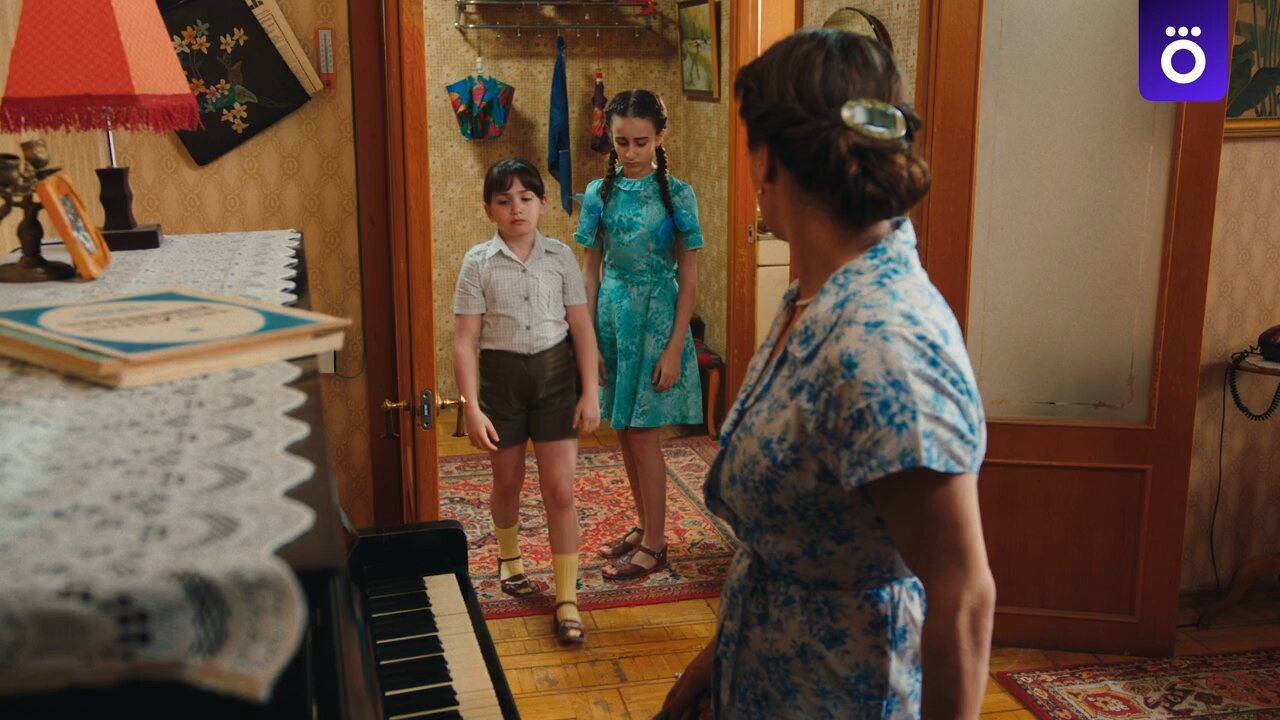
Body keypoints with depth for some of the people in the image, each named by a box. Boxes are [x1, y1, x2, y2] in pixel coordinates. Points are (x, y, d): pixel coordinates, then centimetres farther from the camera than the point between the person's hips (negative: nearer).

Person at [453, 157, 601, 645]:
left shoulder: (561, 256, -2)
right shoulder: (478, 263, -5)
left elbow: (582, 328, 0)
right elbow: (465, 340, -7)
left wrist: (590, 392, -4)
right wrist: (472, 407, -13)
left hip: (556, 372, 0)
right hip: (502, 373, 0)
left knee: (560, 489, -3)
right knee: (507, 481, 17)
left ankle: (567, 600, 6)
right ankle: (508, 557, 47)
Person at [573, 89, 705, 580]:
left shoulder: (677, 196, -8)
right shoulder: (600, 193, 2)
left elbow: (688, 276, -8)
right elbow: (591, 269, 5)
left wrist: (675, 347, -13)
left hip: (657, 317, -4)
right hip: (612, 314, 5)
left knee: (642, 433, -2)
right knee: (623, 430, 12)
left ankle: (654, 545, 12)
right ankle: (644, 525, 30)